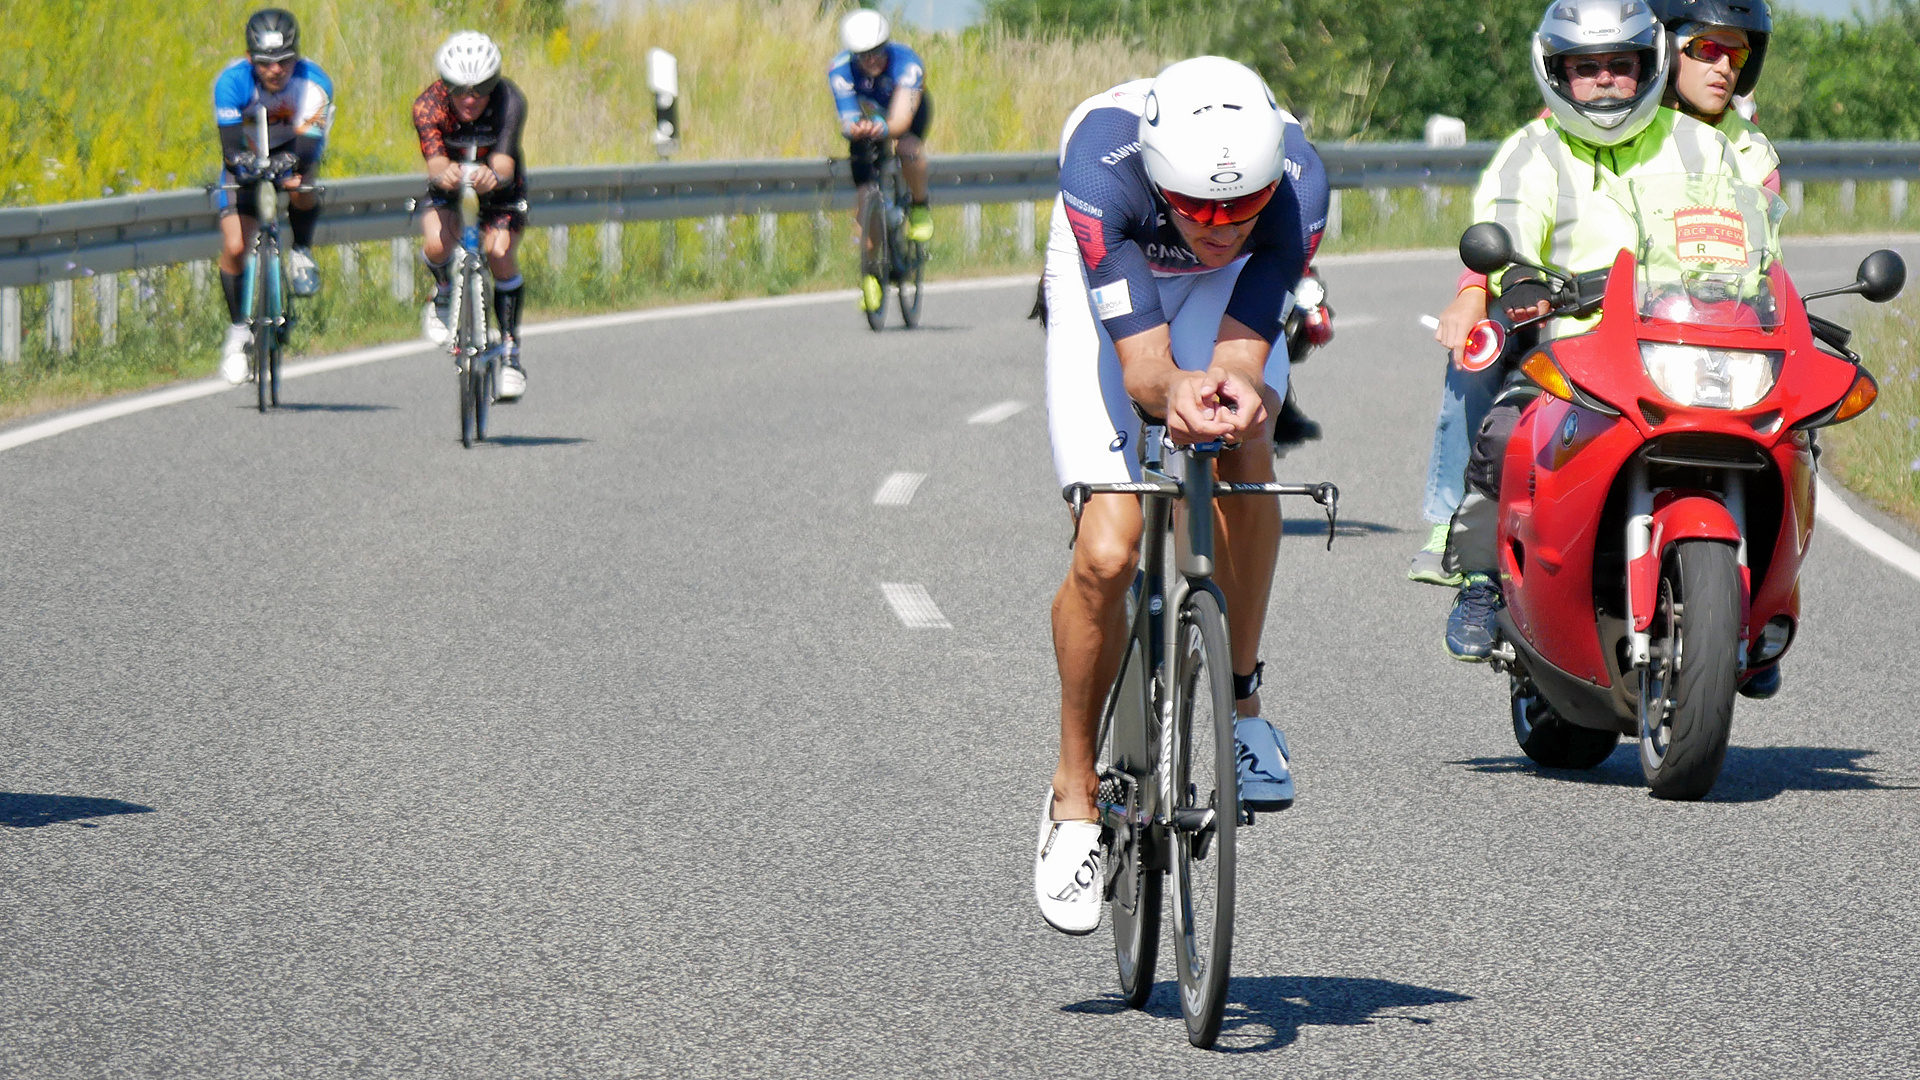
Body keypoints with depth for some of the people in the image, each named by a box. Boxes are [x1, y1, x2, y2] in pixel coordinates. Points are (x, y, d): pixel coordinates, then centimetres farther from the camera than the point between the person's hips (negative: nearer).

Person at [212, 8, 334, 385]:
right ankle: (237, 330, 6)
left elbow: (312, 142, -39)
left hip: (290, 152, 0)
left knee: (303, 188, -37)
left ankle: (302, 252, -8)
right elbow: (231, 144, -36)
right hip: (247, 159, 0)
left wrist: (291, 166, -60)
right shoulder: (232, 81, -30)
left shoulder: (314, 83, -30)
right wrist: (245, 161, -60)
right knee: (234, 246, -13)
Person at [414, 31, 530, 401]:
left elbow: (505, 161, -45)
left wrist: (494, 175, -69)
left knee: (500, 254, -24)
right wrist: (444, 173, -68)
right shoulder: (429, 104, -29)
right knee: (436, 245, -29)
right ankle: (445, 293, 6)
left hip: (498, 188, 0)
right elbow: (435, 159, -43)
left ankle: (511, 352, -9)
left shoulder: (509, 101, -31)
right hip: (449, 189, 0)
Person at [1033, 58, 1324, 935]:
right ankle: (1075, 796, 5)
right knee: (1107, 552, -16)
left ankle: (1240, 700, -12)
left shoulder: (1295, 181, -35)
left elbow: (1242, 348, -35)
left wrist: (1235, 389, -58)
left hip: (1223, 299, 2)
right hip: (1103, 296, -2)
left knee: (1242, 442, -31)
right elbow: (1140, 361, -40)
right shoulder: (1103, 162, -40)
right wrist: (1175, 391, -63)